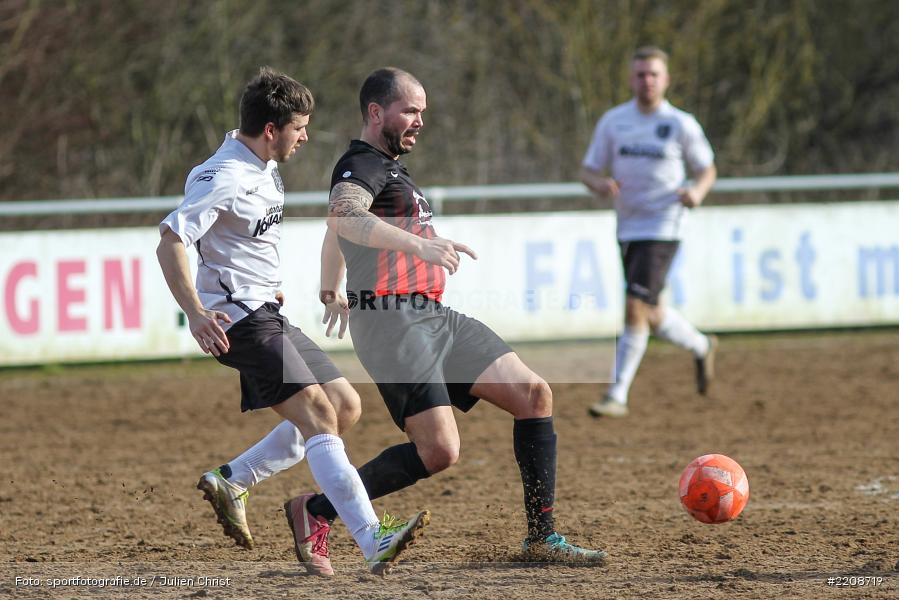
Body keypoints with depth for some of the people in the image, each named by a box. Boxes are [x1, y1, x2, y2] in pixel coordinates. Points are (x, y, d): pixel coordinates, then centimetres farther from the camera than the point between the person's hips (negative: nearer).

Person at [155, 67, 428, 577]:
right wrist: (196, 314, -33)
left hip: (269, 315, 10)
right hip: (240, 319, -10)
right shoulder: (223, 177, -16)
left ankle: (231, 482, 14)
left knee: (345, 406, 8)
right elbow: (171, 241, -25)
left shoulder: (264, 170, 14)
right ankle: (374, 542, -32)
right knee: (318, 413, -21)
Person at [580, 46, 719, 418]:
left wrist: (697, 192, -14)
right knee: (649, 316, 15)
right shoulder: (613, 122, 4)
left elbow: (707, 169, 8)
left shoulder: (682, 125, -4)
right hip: (627, 229, 5)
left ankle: (617, 395, -12)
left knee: (635, 308, -17)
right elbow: (588, 172, 7)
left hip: (662, 229, -5)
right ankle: (701, 347, 44)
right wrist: (600, 184, -16)